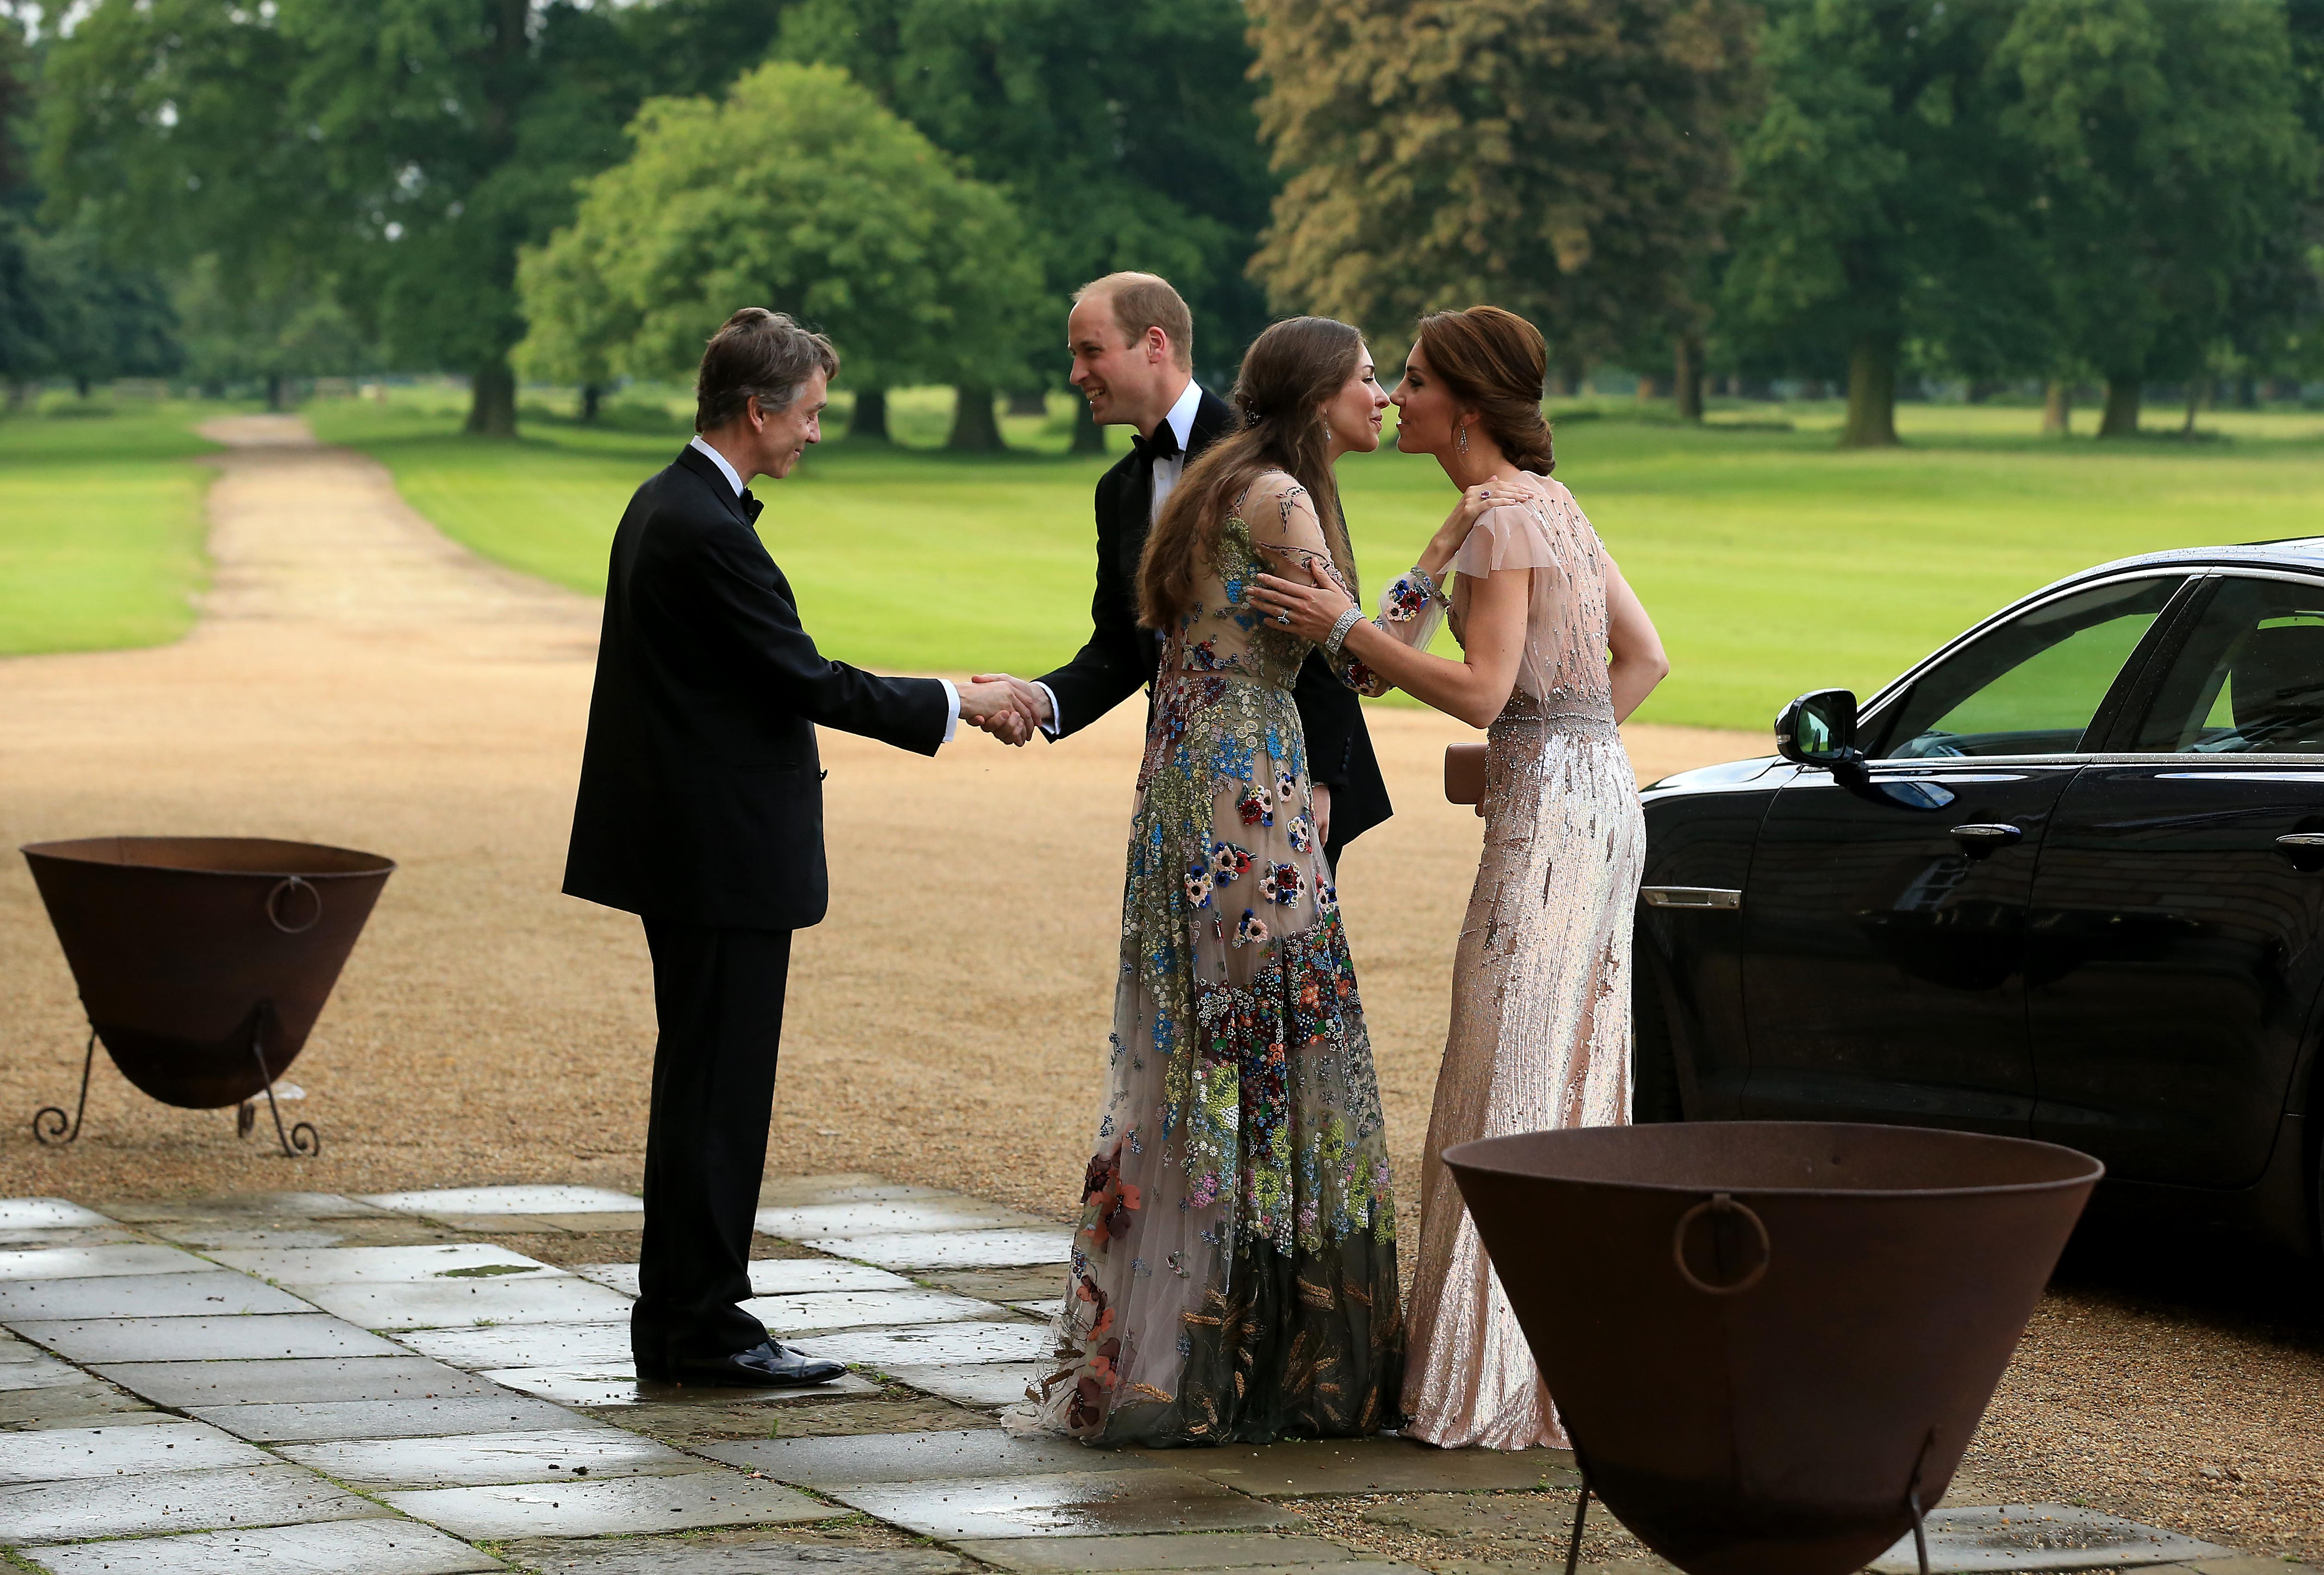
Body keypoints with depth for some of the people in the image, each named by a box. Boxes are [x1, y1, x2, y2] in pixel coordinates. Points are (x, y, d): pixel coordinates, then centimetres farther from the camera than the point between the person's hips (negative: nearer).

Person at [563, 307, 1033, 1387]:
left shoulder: (669, 506, 12)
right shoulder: (704, 530, -20)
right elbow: (806, 681, -18)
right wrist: (950, 703, -8)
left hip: (693, 847, 11)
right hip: (723, 854, -11)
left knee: (706, 1085, 14)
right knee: (716, 1087, -4)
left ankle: (680, 1322, 20)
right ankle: (700, 1329, 2)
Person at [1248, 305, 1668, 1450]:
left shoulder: (1504, 518, -13)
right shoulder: (1548, 503, 16)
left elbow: (1481, 692, -19)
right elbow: (1643, 655, 18)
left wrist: (1346, 629, -15)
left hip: (1551, 814, -10)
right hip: (1593, 800, 10)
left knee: (1518, 1089, -6)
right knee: (1570, 1078, 13)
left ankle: (1511, 1383, -3)